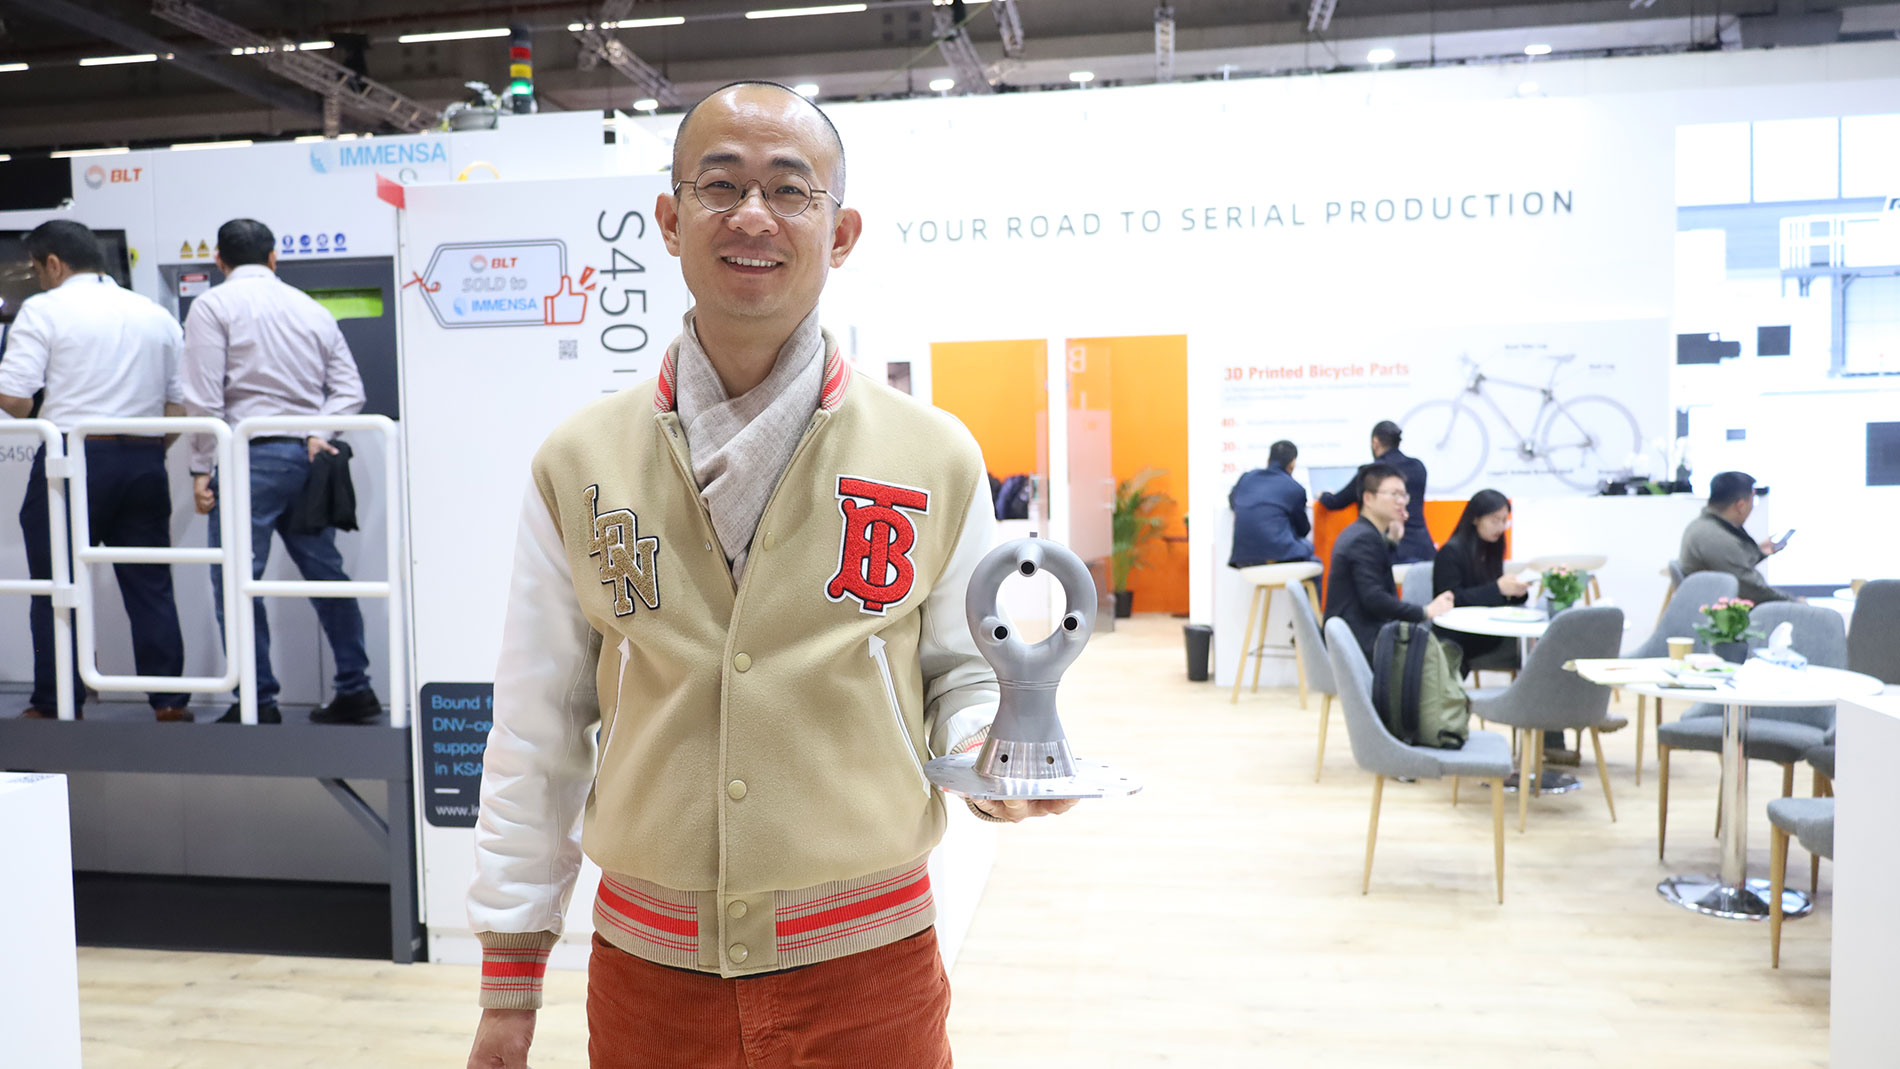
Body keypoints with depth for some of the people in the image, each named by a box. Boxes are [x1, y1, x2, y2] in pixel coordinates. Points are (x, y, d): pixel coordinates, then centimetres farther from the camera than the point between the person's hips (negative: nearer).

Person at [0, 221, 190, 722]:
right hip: (144, 460, 4)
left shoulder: (43, 309, -2)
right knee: (150, 586, 8)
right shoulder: (155, 314, 13)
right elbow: (178, 403, 12)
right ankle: (169, 701, 9)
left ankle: (56, 705, 11)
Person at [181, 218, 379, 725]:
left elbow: (203, 398, -8)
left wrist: (202, 468, -3)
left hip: (250, 455, -5)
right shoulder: (312, 309, 15)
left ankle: (258, 701, 2)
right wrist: (317, 434, 2)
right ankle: (355, 689, 15)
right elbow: (350, 389, 9)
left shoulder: (212, 306, 0)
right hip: (307, 456, 6)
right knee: (326, 573, 11)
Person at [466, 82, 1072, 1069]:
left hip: (866, 973, -1)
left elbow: (965, 674, 6)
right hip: (645, 976, 1)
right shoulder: (579, 464, -2)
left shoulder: (936, 459, -5)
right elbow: (536, 736, 3)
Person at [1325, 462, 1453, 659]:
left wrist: (1391, 540, 15)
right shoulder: (1365, 538, -15)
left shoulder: (1357, 533, 15)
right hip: (1362, 642, -9)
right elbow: (1374, 599, -23)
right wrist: (1425, 612, -18)